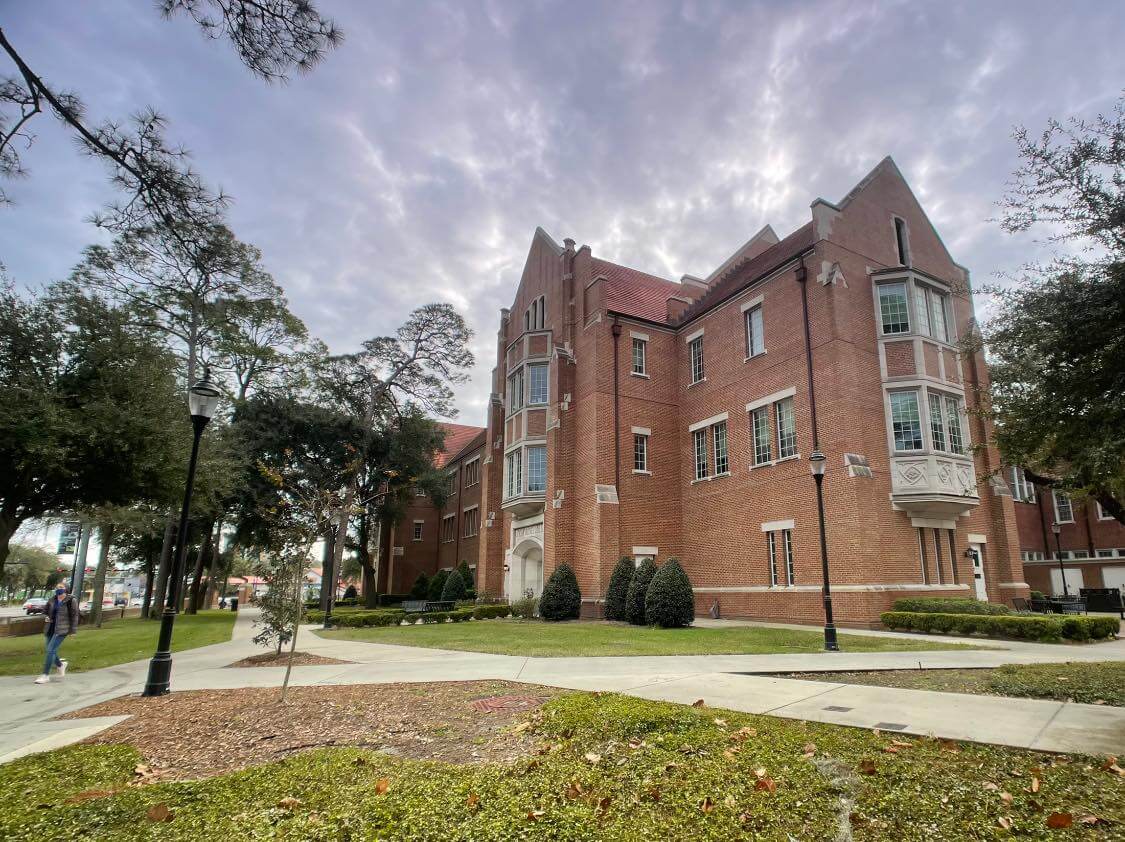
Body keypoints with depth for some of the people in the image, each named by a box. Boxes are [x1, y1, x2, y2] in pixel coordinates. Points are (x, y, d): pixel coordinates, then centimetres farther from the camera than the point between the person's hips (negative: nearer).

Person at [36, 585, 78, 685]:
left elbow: (74, 616, -8)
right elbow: (45, 612, 18)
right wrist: (46, 617, -5)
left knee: (51, 650, -12)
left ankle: (46, 675, -3)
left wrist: (73, 630, -10)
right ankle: (61, 665, 38)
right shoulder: (52, 601, 7)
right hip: (51, 629, 6)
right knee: (50, 651, 10)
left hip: (62, 630, -6)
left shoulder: (71, 601, -9)